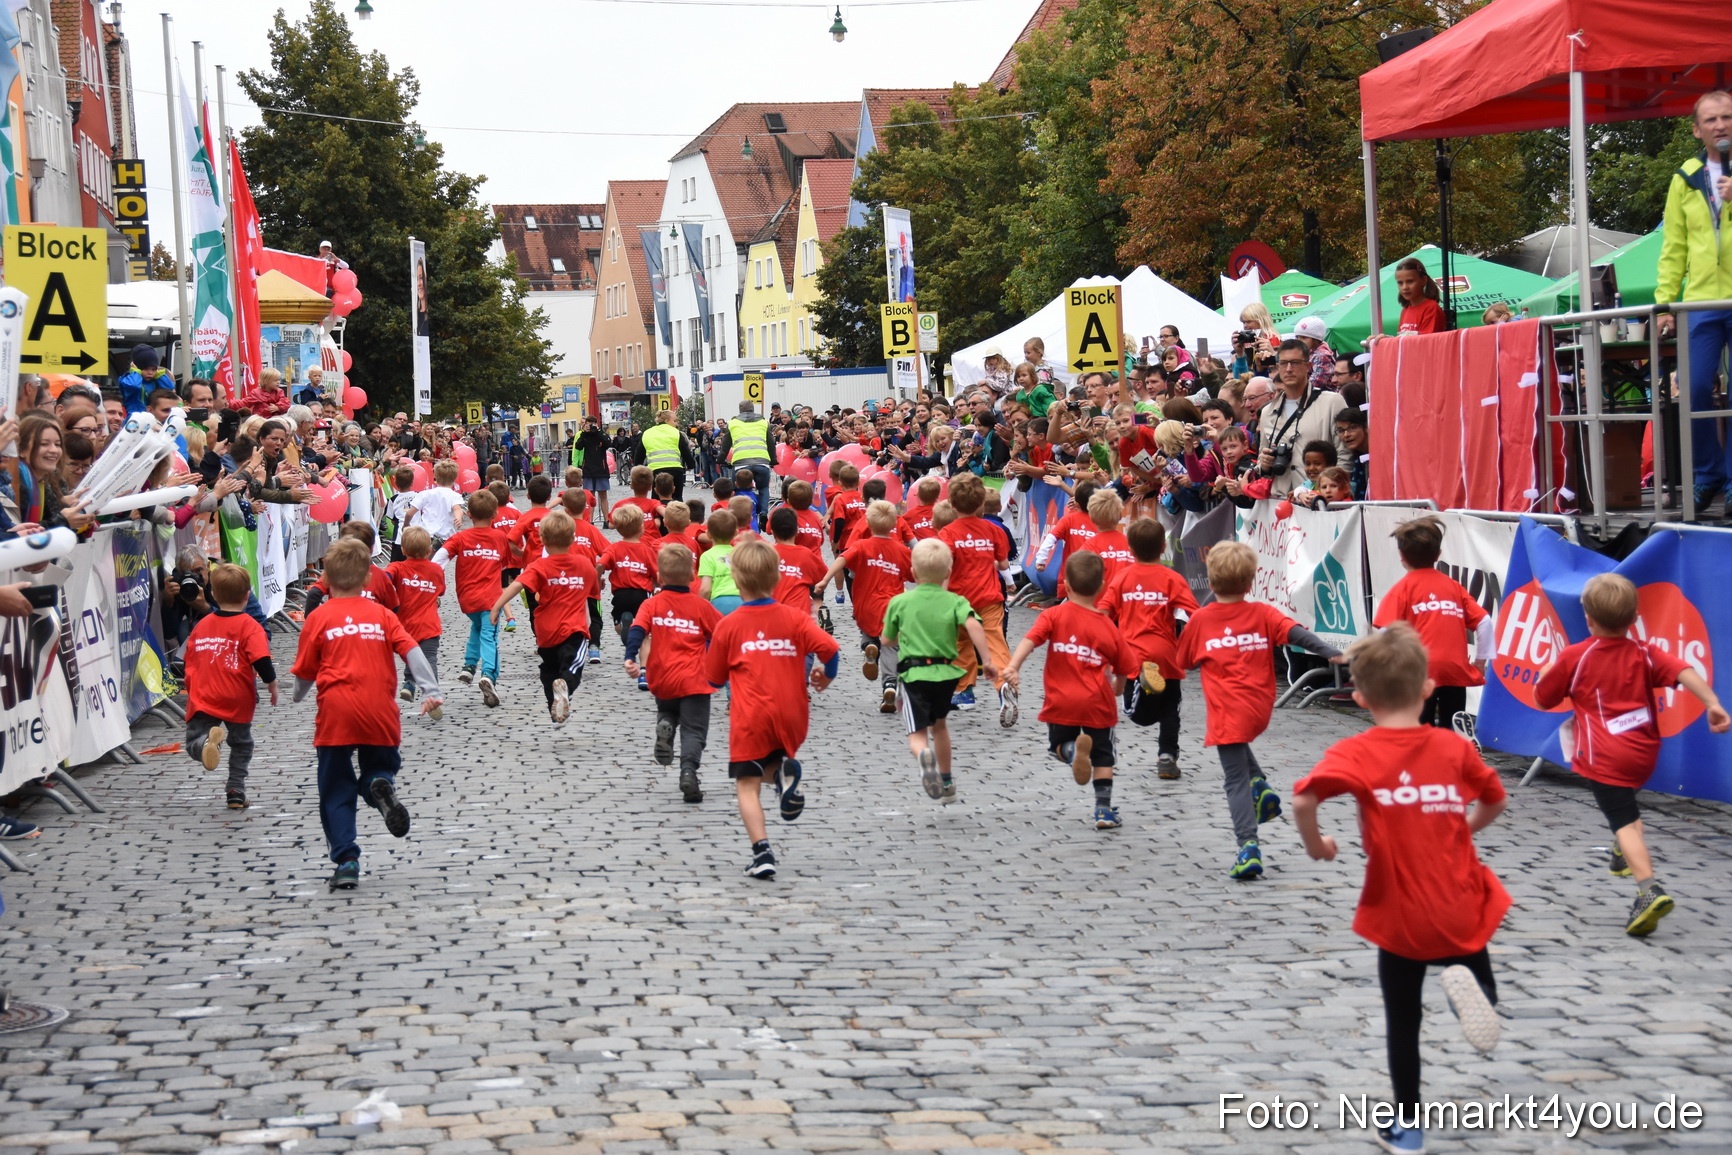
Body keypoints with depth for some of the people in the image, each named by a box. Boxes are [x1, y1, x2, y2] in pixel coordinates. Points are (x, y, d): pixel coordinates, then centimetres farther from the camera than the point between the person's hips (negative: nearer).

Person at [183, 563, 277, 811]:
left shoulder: (201, 625, 9)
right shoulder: (249, 627, -6)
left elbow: (189, 661, 16)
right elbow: (261, 660, -17)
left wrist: (192, 690, 27)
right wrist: (272, 684, -4)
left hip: (203, 699, 1)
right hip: (238, 700, -1)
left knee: (194, 743, 0)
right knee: (241, 744, 19)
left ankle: (206, 743, -34)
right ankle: (236, 791, 15)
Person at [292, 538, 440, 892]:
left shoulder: (318, 618, 5)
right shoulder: (381, 614, 10)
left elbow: (304, 674, 9)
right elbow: (411, 651, -2)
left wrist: (298, 697, 29)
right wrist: (431, 690, -5)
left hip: (335, 716, -1)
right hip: (380, 715, 1)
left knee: (336, 792, 7)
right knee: (381, 768, 21)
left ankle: (347, 861, -4)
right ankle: (382, 787, -16)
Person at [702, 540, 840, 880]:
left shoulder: (728, 625, -1)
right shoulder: (795, 618, 2)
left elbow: (715, 678, 8)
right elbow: (829, 647, -11)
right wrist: (825, 676, 10)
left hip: (750, 718, -3)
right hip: (792, 716, 3)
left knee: (747, 785, 1)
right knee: (771, 762, 26)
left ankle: (762, 852, -15)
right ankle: (785, 771, -10)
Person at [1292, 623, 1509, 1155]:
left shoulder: (1355, 754, -11)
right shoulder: (1454, 748, -1)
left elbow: (1303, 798, -28)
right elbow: (1495, 802, 12)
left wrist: (1315, 845, -10)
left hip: (1400, 919, -1)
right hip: (1462, 912, 1)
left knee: (1402, 1023, 14)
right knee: (1479, 991, 20)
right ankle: (1469, 986, -14)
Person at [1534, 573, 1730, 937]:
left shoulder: (1574, 657, -1)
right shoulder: (1646, 654, 6)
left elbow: (1542, 699, 9)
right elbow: (1684, 672, -11)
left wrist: (1545, 673, 29)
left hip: (1605, 757, -5)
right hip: (1644, 754, 5)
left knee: (1624, 822, -12)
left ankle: (1650, 890, -30)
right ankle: (1625, 856, 47)